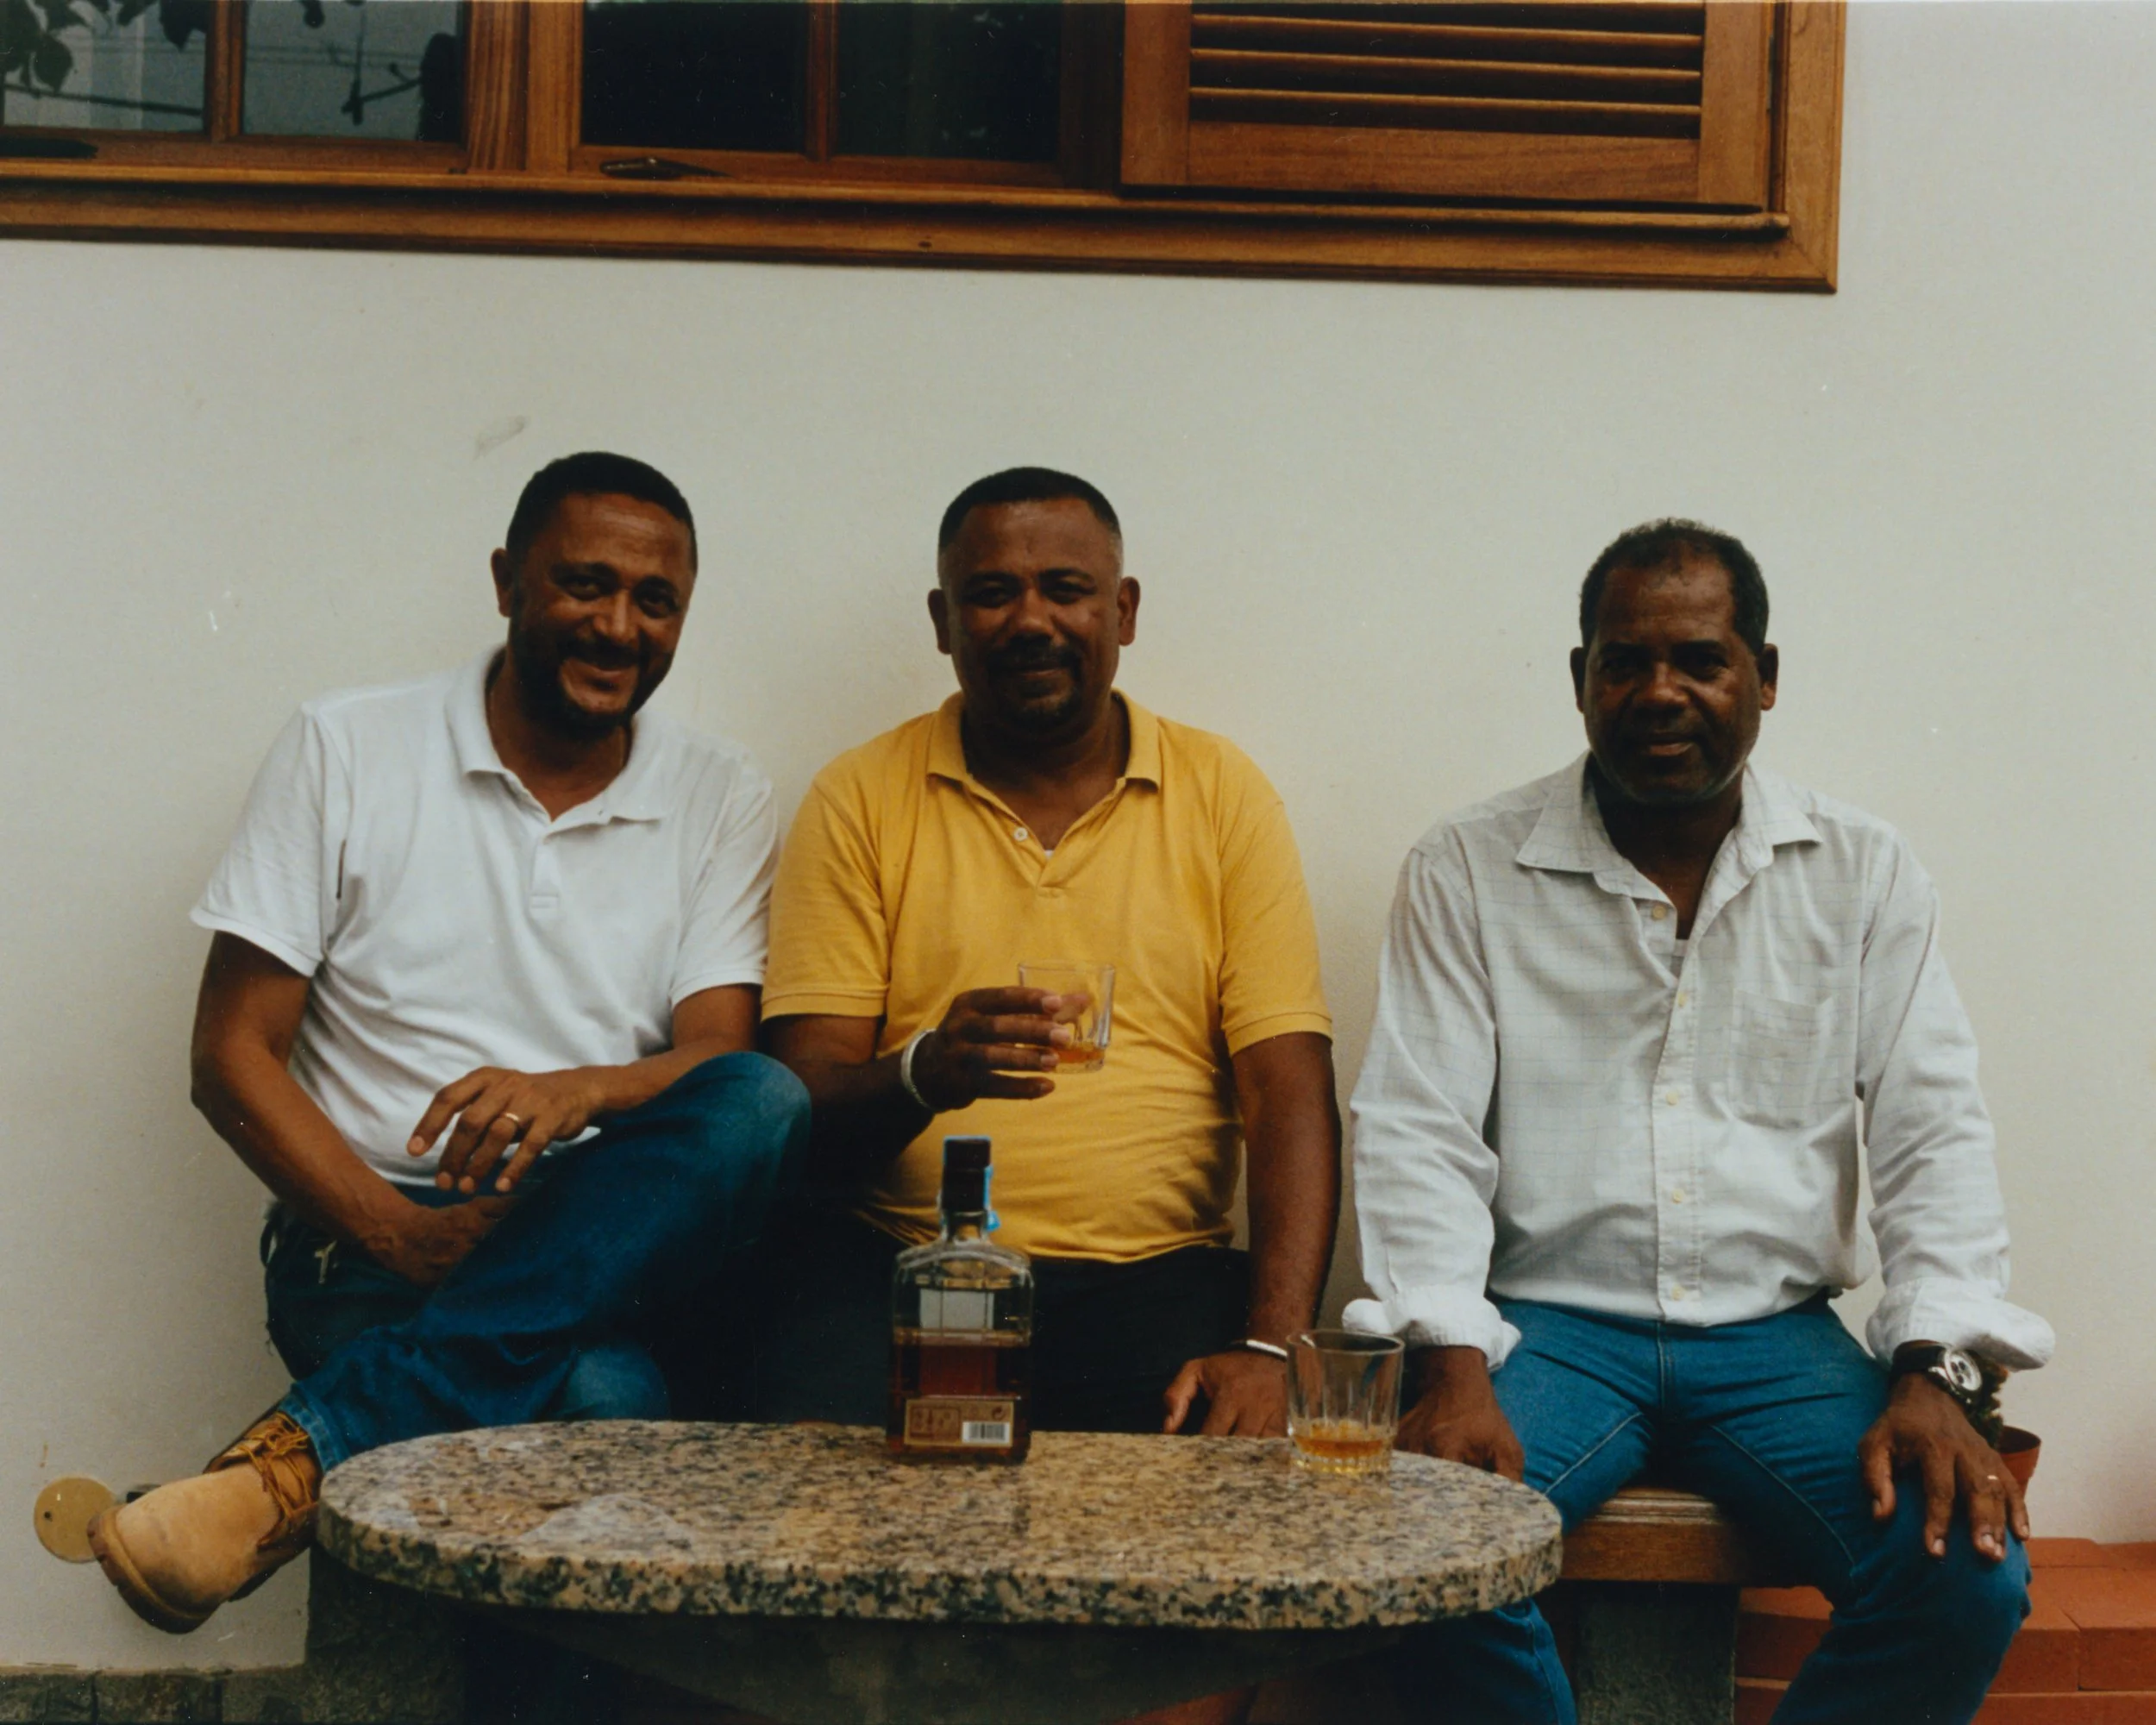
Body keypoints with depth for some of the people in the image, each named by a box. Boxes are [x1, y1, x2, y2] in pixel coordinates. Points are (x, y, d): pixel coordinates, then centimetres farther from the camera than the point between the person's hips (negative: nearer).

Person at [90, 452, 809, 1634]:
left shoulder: (720, 801, 11)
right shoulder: (344, 752, 6)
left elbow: (724, 1063, 0)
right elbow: (232, 1054, 2)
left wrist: (581, 1091, -23)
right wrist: (391, 1230, -14)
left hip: (604, 1242, 4)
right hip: (374, 1244, -4)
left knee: (763, 1105, -33)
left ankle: (307, 1449, -36)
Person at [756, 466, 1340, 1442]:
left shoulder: (1222, 794, 9)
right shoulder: (859, 800, 8)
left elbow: (1290, 1095, 1)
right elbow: (806, 1100, 1)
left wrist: (1272, 1346, -13)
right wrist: (924, 1075, -23)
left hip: (1153, 1272, 0)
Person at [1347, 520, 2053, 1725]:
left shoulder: (1865, 876, 8)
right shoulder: (1468, 871, 3)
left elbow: (1934, 1135, 4)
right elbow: (1420, 1132, -2)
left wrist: (1938, 1373, -12)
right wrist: (1453, 1370, -17)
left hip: (1780, 1333, 2)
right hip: (1546, 1326, -1)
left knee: (1973, 1572, -24)